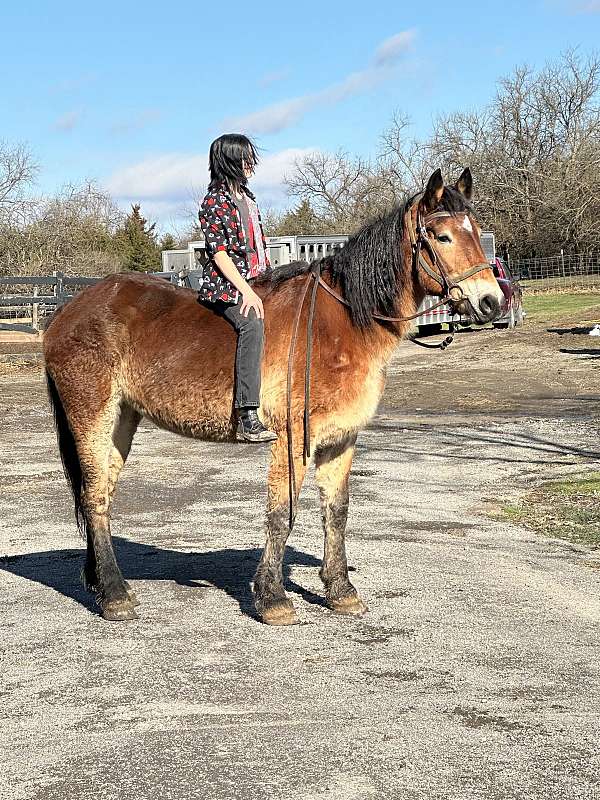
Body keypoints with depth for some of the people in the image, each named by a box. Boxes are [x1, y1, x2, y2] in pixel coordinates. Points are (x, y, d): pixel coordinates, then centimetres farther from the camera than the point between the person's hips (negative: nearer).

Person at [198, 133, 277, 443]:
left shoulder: (246, 197, 19)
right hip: (225, 287, -10)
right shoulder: (215, 201, -7)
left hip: (255, 281, 10)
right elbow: (219, 253, -14)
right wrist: (247, 292, -20)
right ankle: (247, 418, -40)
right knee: (252, 323, -33)